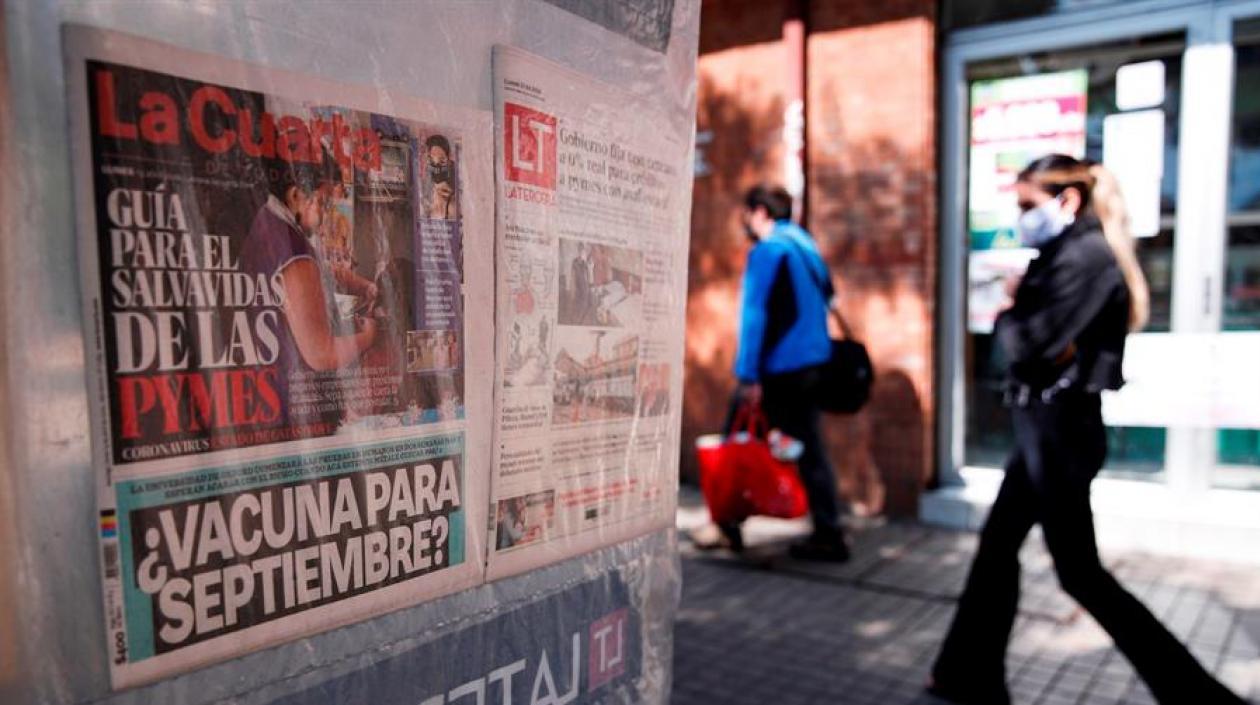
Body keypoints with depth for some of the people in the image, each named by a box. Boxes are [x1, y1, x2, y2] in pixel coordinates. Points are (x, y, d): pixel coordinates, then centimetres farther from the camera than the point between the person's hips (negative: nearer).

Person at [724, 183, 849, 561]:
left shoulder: (767, 250, -11)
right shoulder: (806, 244, 15)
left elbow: (754, 314, -17)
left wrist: (748, 375, -19)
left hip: (779, 368, -8)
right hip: (812, 361, 8)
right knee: (809, 448, 11)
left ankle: (729, 523, 16)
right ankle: (828, 536, 14)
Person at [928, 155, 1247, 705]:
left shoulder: (1086, 254, -17)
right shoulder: (1065, 254, 13)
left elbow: (1031, 344, -22)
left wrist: (1002, 314, -4)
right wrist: (1013, 307, -6)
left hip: (1061, 427, -10)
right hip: (1046, 424, 10)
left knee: (1079, 571, 0)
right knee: (997, 545, 14)